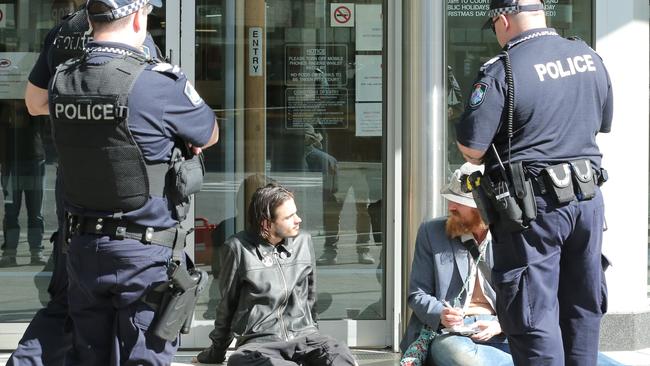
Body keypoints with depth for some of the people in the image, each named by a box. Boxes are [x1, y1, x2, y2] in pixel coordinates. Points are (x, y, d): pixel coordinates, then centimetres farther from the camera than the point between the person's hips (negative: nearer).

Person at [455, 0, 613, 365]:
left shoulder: (502, 71, -15)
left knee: (534, 313, 0)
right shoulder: (590, 58, 5)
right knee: (584, 308, 17)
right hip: (588, 198, 6)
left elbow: (471, 148, -16)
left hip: (534, 206, -6)